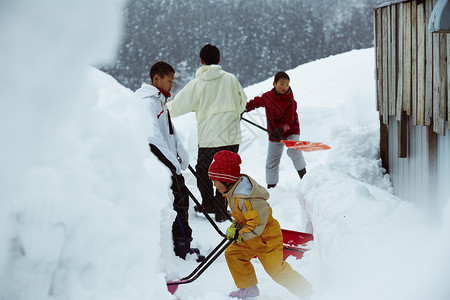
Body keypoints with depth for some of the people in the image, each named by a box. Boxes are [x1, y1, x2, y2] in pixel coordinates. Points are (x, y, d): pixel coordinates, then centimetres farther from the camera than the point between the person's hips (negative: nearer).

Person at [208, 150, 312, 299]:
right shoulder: (232, 191, 0)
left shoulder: (245, 197, -32)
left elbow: (257, 224, -31)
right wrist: (236, 225, 7)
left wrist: (239, 234, -23)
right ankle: (248, 287, 19)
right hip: (252, 239, 10)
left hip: (267, 237, -10)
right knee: (232, 254, 7)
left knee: (276, 269, -2)